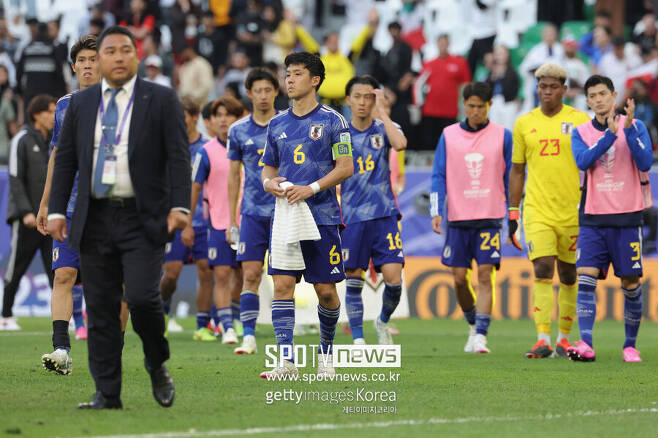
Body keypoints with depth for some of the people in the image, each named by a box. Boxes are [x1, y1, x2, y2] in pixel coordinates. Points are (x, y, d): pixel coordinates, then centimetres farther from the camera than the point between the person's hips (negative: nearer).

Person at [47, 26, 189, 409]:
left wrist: (180, 206, -14)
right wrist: (57, 210, 4)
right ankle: (107, 393, 8)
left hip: (143, 219, -3)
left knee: (142, 296, -16)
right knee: (101, 309, 3)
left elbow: (179, 157, -3)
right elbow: (65, 160, 13)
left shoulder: (162, 100, 2)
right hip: (95, 219, 3)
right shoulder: (81, 103, 11)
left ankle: (158, 364, 12)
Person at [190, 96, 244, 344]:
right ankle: (227, 329, -10)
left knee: (242, 277, 8)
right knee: (221, 276, -10)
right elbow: (194, 188, 3)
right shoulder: (206, 152, -1)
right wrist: (187, 224, 1)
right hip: (219, 223, -3)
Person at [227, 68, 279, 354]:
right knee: (250, 274, -6)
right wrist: (232, 219, 10)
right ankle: (248, 336, -7)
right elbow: (234, 174, 13)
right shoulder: (239, 131, 7)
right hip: (252, 212, 1)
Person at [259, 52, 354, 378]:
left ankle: (326, 350, 24)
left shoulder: (332, 121, 0)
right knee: (282, 284, -9)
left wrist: (311, 189, -15)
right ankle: (287, 361, -12)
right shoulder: (277, 125, 14)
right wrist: (269, 182, -1)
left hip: (322, 215, -3)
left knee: (325, 290, 1)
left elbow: (345, 168, -4)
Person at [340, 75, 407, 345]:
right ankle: (358, 341, 9)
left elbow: (400, 143, -20)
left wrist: (380, 111, -15)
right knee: (353, 281, 0)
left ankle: (383, 322, 19)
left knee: (393, 278, -9)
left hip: (384, 215, 0)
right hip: (352, 218, 0)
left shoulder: (384, 128, 4)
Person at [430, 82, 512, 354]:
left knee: (485, 276, -10)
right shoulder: (449, 136, 6)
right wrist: (436, 212, -6)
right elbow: (439, 176, 5)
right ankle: (474, 325, 27)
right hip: (458, 218, 2)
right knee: (460, 278, 4)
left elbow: (511, 177, 8)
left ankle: (480, 337, -11)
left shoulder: (502, 136, 3)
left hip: (490, 218, -2)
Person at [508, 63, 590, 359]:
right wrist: (512, 212, 10)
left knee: (569, 276, 8)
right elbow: (517, 170, 14)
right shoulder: (524, 124, 7)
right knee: (542, 272, -12)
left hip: (573, 212, 0)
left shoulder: (580, 121, 1)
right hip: (537, 211, 0)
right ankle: (542, 340, -17)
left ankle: (564, 337, 21)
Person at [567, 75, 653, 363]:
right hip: (593, 220, 1)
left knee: (631, 284, 2)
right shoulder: (581, 133, 8)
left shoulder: (635, 127, 3)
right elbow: (583, 161, -12)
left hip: (627, 218, -1)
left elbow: (646, 163, -10)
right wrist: (610, 134, -20)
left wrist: (628, 129, -19)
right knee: (585, 279, -13)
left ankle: (630, 345, 15)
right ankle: (586, 344, -18)